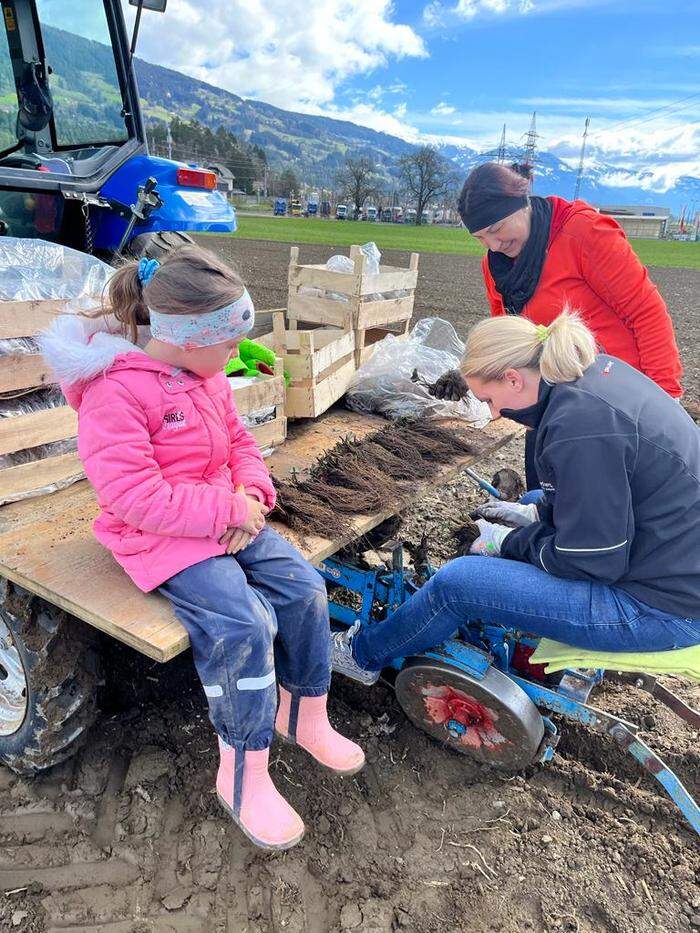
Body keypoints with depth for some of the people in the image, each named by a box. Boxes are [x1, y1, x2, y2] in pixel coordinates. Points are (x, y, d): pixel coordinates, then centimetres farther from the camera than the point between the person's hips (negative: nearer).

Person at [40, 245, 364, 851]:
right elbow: (133, 497, -24)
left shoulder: (208, 376, 8)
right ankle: (242, 775, -4)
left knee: (304, 587, -10)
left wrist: (251, 495, -7)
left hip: (228, 519, 8)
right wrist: (228, 508, -21)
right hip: (159, 539, -7)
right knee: (243, 624, -26)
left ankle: (303, 717, 13)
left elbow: (241, 442, 14)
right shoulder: (116, 392, -18)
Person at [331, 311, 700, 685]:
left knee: (457, 582, -9)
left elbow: (591, 561, -21)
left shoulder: (580, 424, -28)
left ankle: (363, 654, 17)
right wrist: (538, 512, 9)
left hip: (662, 607, -9)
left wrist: (507, 542, -7)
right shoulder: (600, 369, 1)